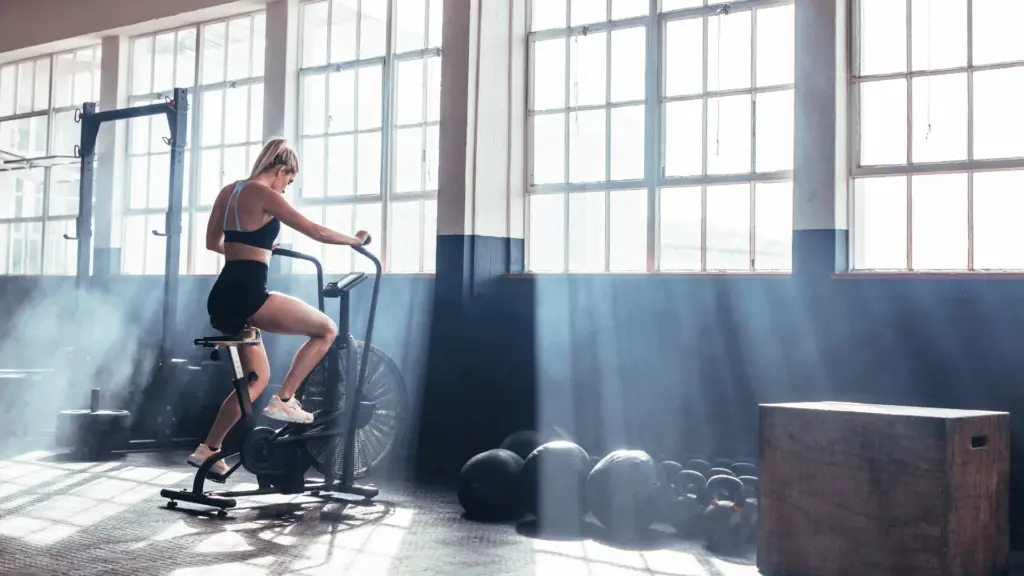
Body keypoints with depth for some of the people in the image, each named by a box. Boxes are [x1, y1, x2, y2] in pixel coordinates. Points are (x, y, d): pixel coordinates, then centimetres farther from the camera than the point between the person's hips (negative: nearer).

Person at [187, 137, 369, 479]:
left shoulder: (228, 192, 17)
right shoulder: (263, 194, -8)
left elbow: (213, 242, 28)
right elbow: (316, 232, -7)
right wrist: (355, 240, 8)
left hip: (223, 298, 9)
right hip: (247, 295, -9)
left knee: (257, 378, 20)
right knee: (326, 329, 0)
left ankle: (208, 450, 19)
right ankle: (283, 401, -1)